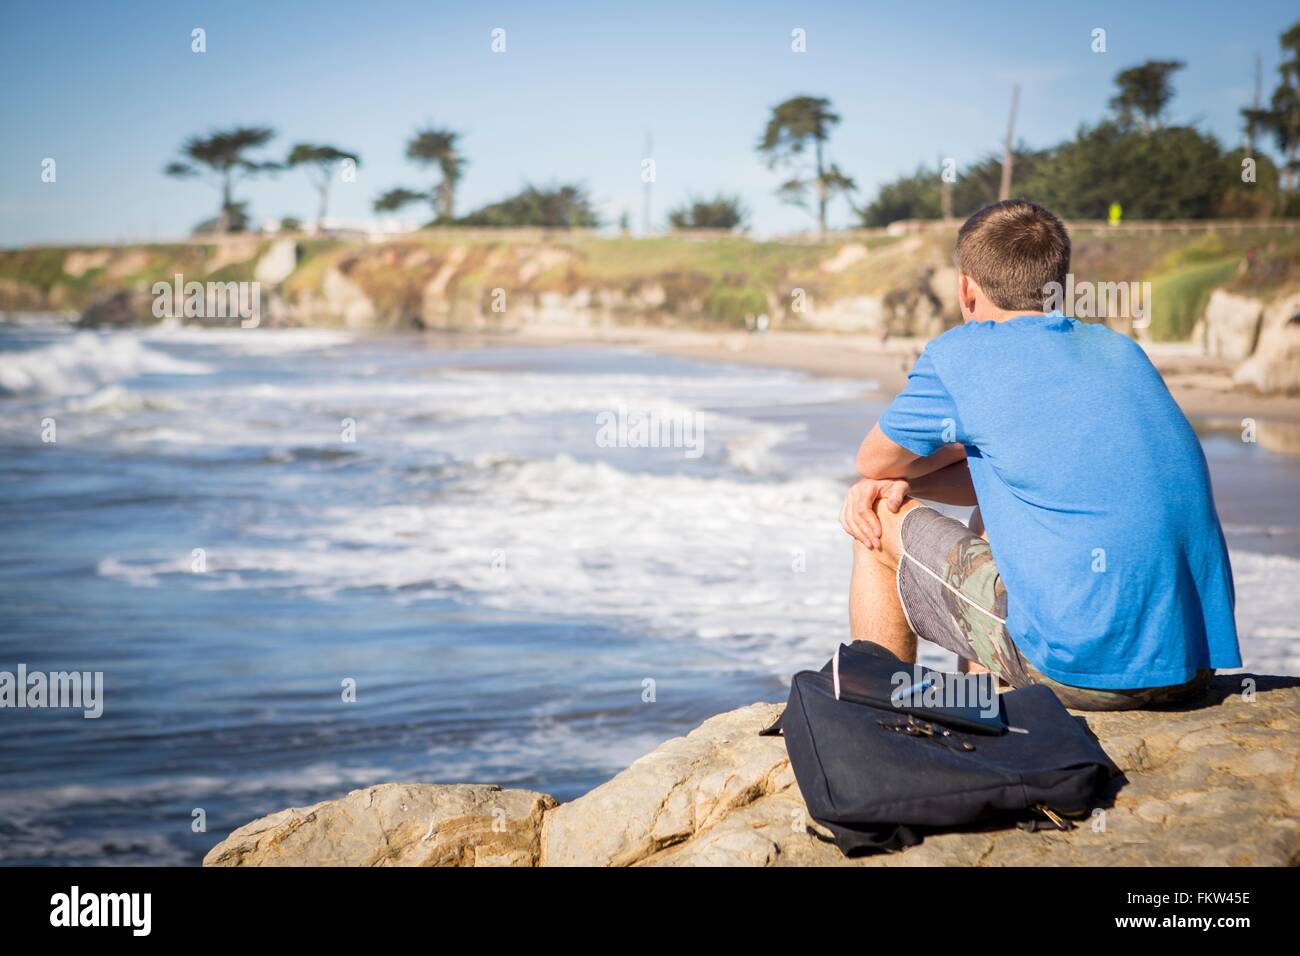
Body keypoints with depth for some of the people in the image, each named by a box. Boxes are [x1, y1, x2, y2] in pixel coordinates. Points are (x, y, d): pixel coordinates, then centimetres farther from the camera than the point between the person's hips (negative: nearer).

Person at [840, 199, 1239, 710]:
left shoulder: (963, 352, -3)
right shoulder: (1120, 348, 16)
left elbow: (873, 460, 13)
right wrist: (905, 482, 15)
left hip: (1080, 667, -7)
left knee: (882, 526, 14)